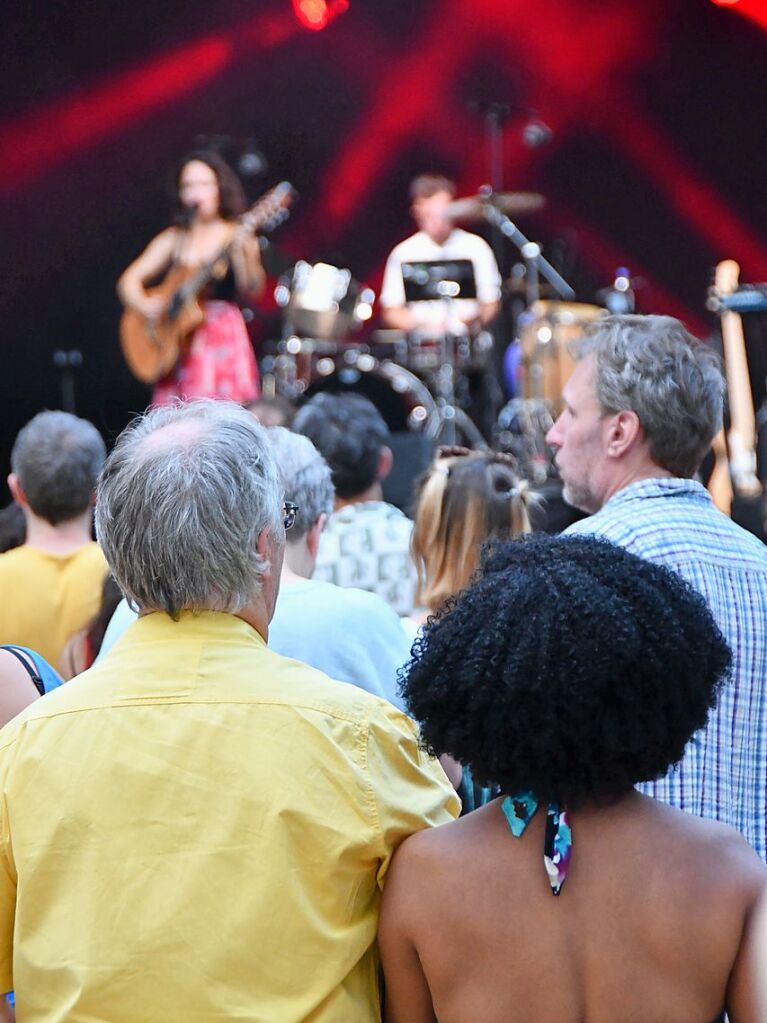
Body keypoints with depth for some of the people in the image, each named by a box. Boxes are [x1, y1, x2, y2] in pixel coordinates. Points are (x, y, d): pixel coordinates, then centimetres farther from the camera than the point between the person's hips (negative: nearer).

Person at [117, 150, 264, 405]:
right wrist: (144, 304, -11)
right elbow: (129, 280, 9)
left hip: (224, 336, -2)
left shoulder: (237, 237, 3)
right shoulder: (173, 239, 10)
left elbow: (252, 290, -9)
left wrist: (240, 254, -25)